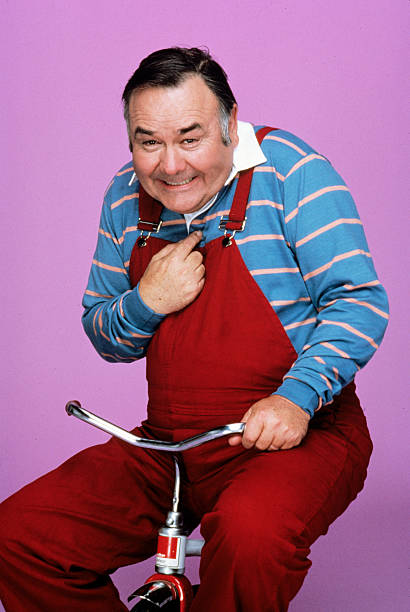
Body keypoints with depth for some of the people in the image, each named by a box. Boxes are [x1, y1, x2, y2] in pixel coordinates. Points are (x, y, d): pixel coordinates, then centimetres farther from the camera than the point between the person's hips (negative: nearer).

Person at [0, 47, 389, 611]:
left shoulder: (290, 170, -8)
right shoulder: (126, 198, 7)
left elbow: (359, 300, -12)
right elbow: (103, 336, 15)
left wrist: (296, 397, -27)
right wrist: (146, 304, -9)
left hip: (296, 436, -5)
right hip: (169, 447, 5)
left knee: (251, 534, -37)